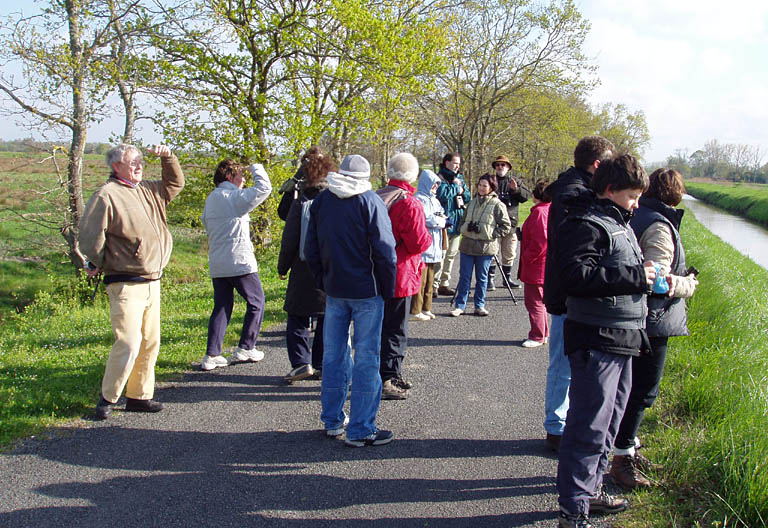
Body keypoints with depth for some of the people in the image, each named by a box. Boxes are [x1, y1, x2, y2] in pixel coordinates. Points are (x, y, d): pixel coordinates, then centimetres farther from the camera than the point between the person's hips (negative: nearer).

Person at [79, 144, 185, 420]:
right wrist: (97, 263, 0)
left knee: (150, 342, 11)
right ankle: (107, 398, 4)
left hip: (152, 282, 8)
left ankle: (139, 396, 22)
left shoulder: (148, 191, 14)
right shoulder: (107, 195, -10)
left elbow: (175, 183, 28)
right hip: (126, 284, -8)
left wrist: (167, 157, 13)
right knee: (128, 343, -12)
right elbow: (89, 234, -10)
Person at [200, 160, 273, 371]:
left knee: (221, 307, 11)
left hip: (216, 264, 7)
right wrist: (257, 169, 3)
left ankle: (212, 355, 5)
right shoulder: (235, 197, -11)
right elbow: (264, 188, -13)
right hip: (240, 262, -7)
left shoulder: (210, 199, 14)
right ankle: (245, 348, 11)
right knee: (256, 302, 9)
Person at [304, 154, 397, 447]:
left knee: (334, 355, 14)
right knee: (366, 359, 0)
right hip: (366, 291, -5)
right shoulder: (370, 201, -9)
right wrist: (387, 290, -3)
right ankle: (360, 429, 4)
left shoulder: (321, 201, 7)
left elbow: (311, 249, 11)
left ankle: (332, 421, 24)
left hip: (333, 290, 5)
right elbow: (385, 251, -13)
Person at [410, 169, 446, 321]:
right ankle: (415, 311, -3)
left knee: (429, 280, 13)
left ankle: (426, 309, 21)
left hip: (433, 247, 9)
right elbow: (427, 219, -19)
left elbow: (443, 215, 17)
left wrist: (439, 217, -5)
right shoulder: (419, 199, -11)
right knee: (420, 280, -8)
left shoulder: (434, 200, 20)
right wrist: (441, 221, -2)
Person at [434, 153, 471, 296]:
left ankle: (444, 284, 19)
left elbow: (468, 197, 18)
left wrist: (462, 191, -3)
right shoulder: (439, 177, -5)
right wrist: (456, 187, -8)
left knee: (451, 254, 11)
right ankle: (434, 284, -6)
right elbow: (441, 193, -22)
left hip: (457, 222, 8)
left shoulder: (460, 178, 18)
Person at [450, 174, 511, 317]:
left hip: (485, 246, -4)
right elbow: (463, 221, 21)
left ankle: (480, 306, 18)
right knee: (464, 276, 5)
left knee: (482, 278, 7)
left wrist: (492, 234, -11)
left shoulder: (497, 205, -3)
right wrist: (467, 227, 0)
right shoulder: (472, 202, 12)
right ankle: (460, 305, 10)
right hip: (468, 244, 4)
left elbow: (506, 225, -2)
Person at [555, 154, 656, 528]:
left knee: (609, 422, 19)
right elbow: (577, 276, -26)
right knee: (590, 427, -6)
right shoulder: (586, 225, -12)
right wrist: (635, 277, -21)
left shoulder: (620, 224, 18)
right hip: (596, 341, -10)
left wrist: (646, 276, 10)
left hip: (622, 340, 10)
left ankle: (589, 489, 33)